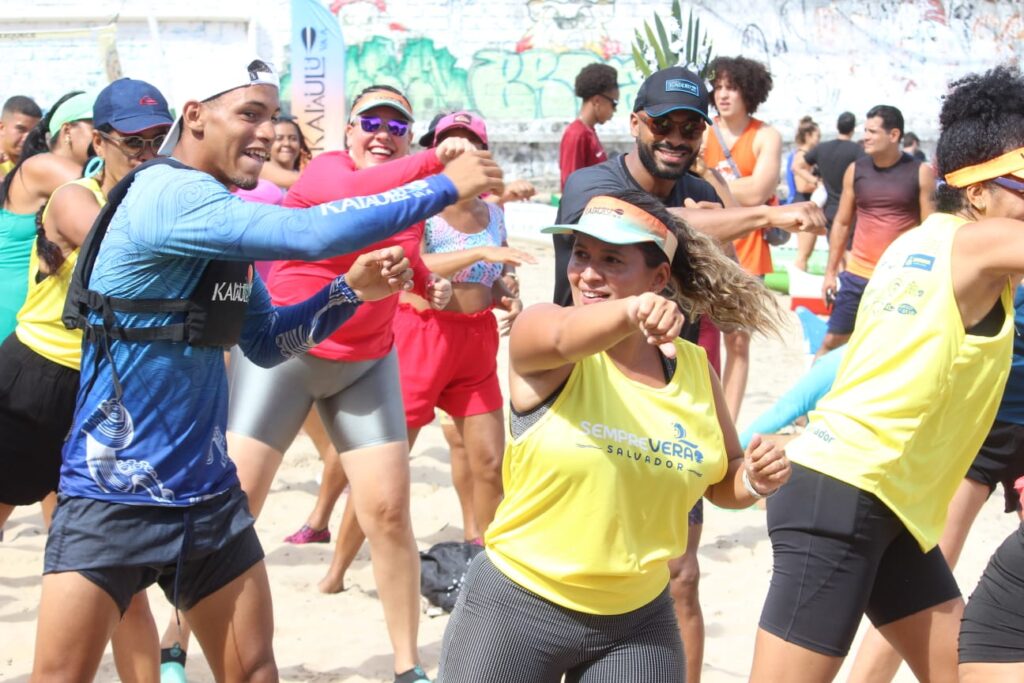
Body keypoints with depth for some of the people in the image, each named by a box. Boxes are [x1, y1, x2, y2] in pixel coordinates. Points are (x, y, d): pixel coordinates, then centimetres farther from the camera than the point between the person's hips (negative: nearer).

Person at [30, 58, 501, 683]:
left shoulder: (223, 222, 9)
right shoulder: (168, 195, -19)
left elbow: (264, 342, 16)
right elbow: (315, 232, -28)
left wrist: (351, 291, 1)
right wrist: (445, 187, -19)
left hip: (208, 492, 8)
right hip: (112, 497, -8)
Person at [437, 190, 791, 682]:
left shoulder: (694, 368, 2)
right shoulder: (536, 332, -10)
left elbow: (722, 482, 14)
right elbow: (564, 338, -35)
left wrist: (754, 481, -8)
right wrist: (630, 313, -55)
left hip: (638, 622, 3)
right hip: (516, 605, -3)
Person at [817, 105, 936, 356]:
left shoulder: (920, 172, -5)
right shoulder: (855, 170, 3)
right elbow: (842, 223, 11)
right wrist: (830, 272, 9)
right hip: (857, 275, 3)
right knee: (832, 341, 6)